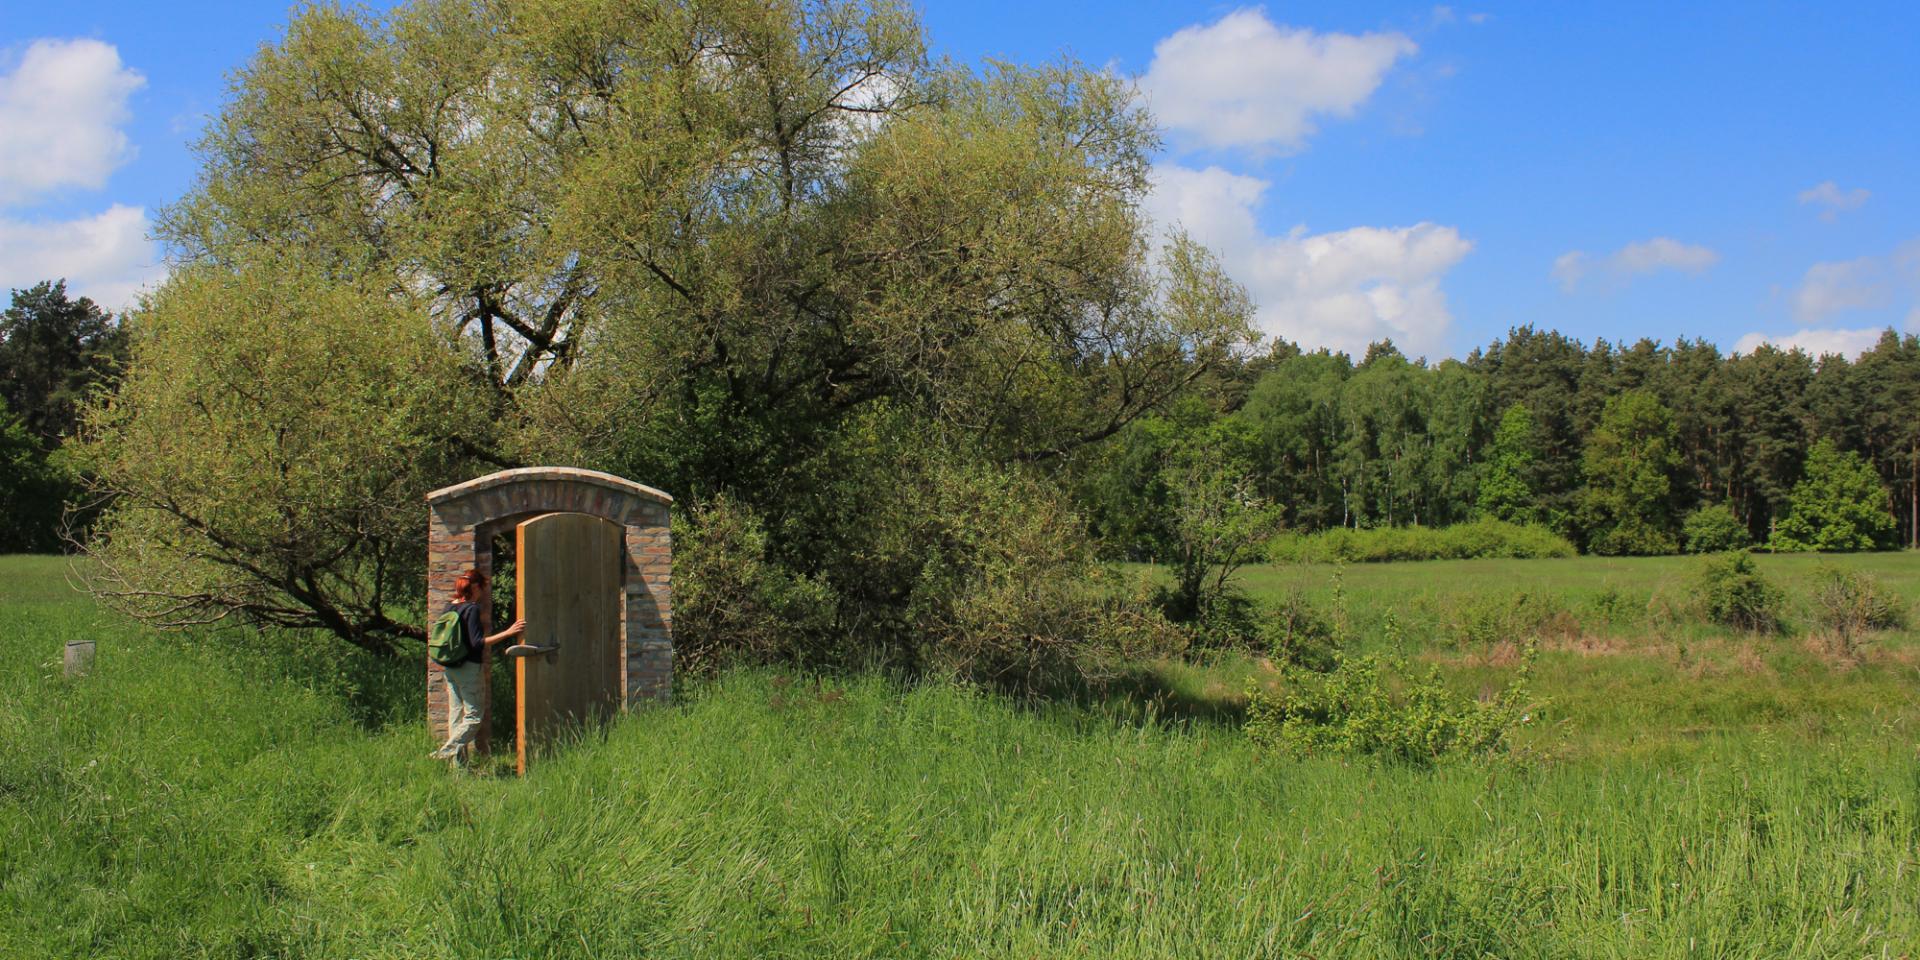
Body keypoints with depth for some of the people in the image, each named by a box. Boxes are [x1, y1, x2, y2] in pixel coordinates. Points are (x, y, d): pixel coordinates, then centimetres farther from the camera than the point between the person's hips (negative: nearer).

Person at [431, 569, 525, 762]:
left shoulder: (452, 607, 8)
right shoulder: (472, 609, -15)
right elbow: (477, 643, -22)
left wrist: (482, 605, 25)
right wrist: (508, 632, -27)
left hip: (450, 668, 9)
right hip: (468, 667, -9)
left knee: (456, 713, 11)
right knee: (473, 716, -2)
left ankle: (458, 760, 12)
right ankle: (446, 752, -10)